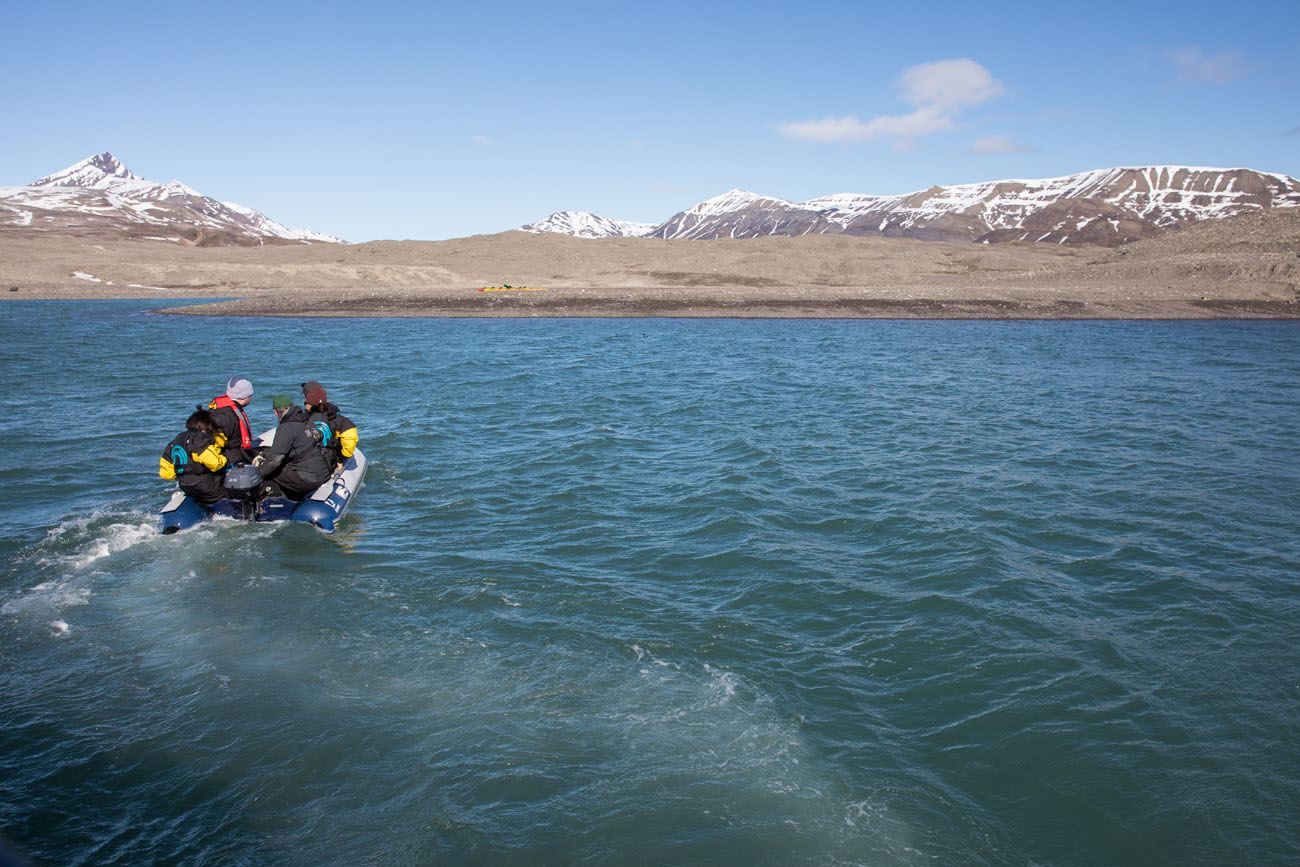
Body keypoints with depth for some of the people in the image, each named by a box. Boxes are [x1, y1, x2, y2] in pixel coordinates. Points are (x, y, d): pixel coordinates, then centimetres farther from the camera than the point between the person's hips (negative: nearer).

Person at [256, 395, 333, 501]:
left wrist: (257, 472, -1)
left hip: (308, 479, -9)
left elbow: (275, 457, -14)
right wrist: (263, 455, 22)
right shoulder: (304, 421, 16)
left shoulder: (286, 427, -12)